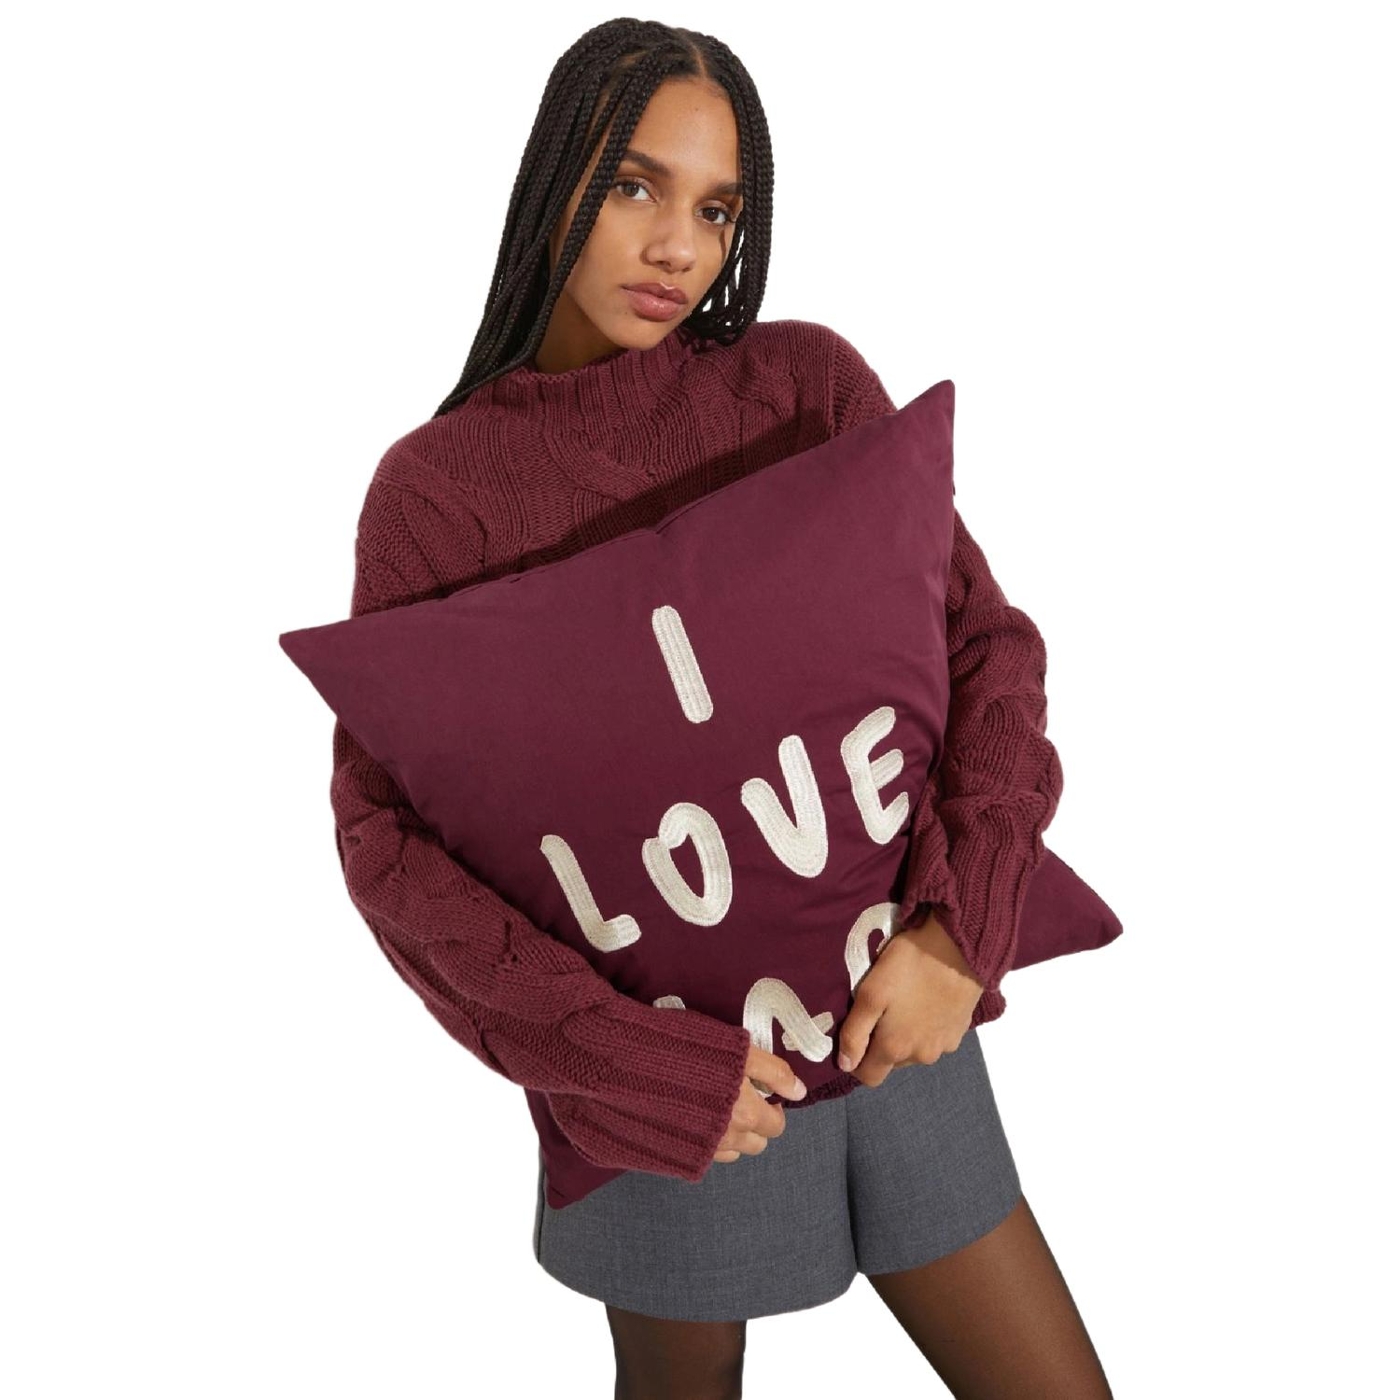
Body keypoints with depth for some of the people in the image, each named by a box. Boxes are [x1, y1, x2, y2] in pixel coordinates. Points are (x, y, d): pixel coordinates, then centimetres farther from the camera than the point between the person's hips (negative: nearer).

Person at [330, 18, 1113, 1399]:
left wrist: (957, 927, -16)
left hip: (895, 1021, 3)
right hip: (675, 1079, -2)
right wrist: (641, 1064, -15)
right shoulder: (439, 484, -8)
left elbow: (987, 642, -1)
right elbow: (386, 835, -10)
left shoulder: (810, 383, -2)